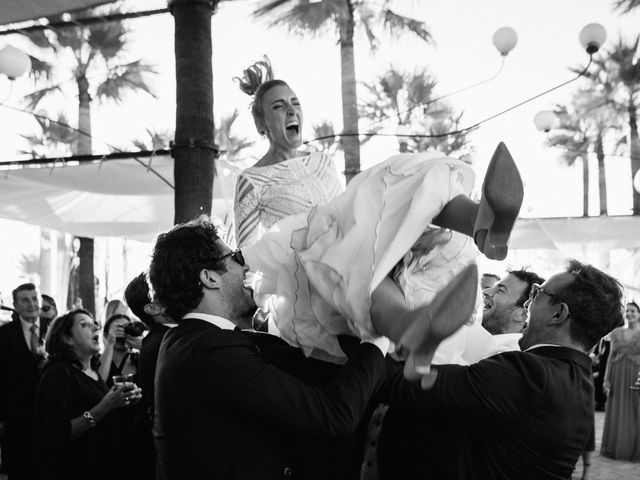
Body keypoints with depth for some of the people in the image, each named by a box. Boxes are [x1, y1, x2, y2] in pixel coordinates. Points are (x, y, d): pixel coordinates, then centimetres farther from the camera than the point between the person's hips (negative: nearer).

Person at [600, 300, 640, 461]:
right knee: (616, 412, 6)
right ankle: (614, 448, 15)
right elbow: (611, 356, 8)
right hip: (617, 375, 3)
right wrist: (607, 378, 3)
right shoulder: (617, 332, 8)